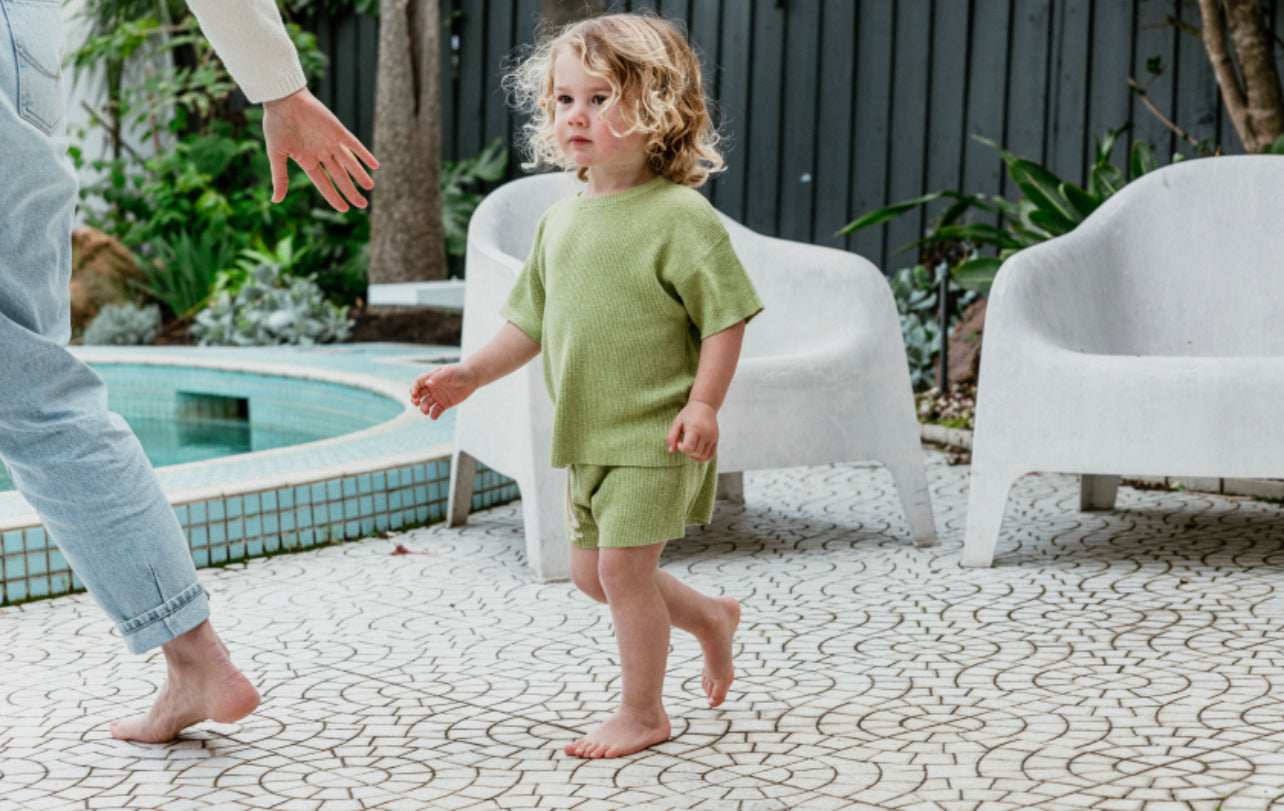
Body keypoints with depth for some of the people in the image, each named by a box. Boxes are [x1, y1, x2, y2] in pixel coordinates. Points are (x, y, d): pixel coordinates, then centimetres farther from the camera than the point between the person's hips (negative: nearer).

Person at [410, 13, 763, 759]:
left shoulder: (680, 216, -14)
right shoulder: (562, 221, 8)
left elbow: (726, 314, -14)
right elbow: (533, 321, 16)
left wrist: (703, 404, -21)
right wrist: (472, 373, 8)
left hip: (655, 436, -8)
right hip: (589, 436, 8)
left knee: (622, 565, -7)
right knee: (591, 571, 15)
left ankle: (644, 711, 11)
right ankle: (711, 618, 37)